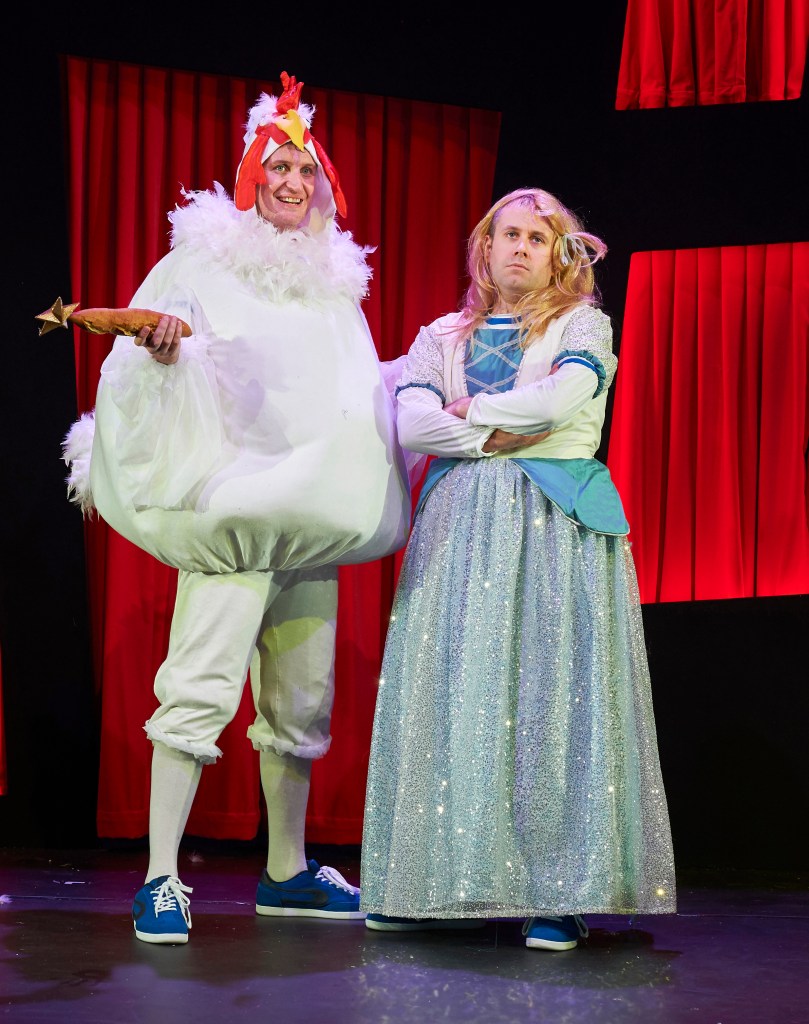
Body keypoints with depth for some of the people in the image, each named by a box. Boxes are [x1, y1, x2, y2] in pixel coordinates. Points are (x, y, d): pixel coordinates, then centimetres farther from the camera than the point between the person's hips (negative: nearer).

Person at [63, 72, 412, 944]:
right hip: (231, 503, -6)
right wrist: (162, 346, -23)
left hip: (312, 511, 6)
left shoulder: (335, 280, 20)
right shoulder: (207, 257, 4)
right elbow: (142, 349, -3)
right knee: (202, 681, -16)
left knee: (302, 697, 9)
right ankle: (161, 879, -13)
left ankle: (286, 872, 20)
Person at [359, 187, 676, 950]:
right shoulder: (442, 337, 16)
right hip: (460, 525, 3)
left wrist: (472, 409, -1)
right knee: (455, 692, -2)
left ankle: (557, 892, -8)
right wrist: (505, 435, -9)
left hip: (556, 524, -3)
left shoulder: (581, 324, 9)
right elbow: (409, 421, 0)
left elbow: (564, 395, -12)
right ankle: (435, 882, 3)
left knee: (548, 690, -9)